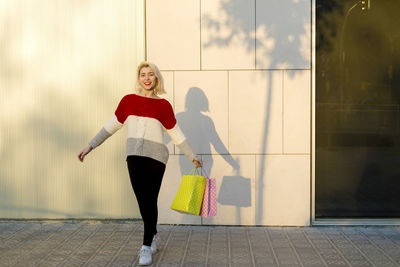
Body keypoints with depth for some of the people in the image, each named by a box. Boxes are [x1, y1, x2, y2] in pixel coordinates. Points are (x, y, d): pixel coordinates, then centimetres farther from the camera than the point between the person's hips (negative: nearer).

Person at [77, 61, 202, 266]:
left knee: (150, 201, -6)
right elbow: (111, 126, 11)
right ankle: (154, 236, 29)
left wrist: (192, 157, 10)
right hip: (134, 157, 2)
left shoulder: (163, 105, 2)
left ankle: (146, 247, 1)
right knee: (142, 201, 7)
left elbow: (176, 135, 8)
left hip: (155, 157, -2)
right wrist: (90, 146, 8)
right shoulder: (128, 101, 6)